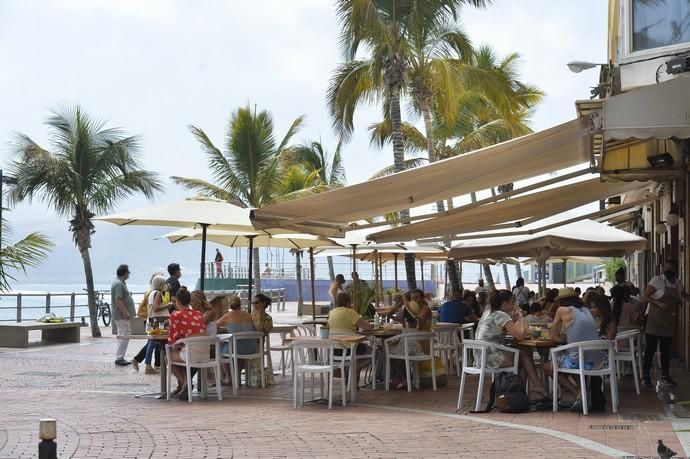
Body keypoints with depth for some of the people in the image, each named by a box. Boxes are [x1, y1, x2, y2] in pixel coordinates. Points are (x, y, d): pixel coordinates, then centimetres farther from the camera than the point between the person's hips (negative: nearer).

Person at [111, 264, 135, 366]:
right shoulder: (118, 284, -17)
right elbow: (118, 300, -24)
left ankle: (120, 358, 17)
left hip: (122, 315, 11)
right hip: (121, 315, -11)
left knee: (121, 336, 13)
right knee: (125, 336, -9)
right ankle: (119, 358, -7)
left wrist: (126, 312, 21)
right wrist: (125, 312, -24)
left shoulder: (121, 283, 16)